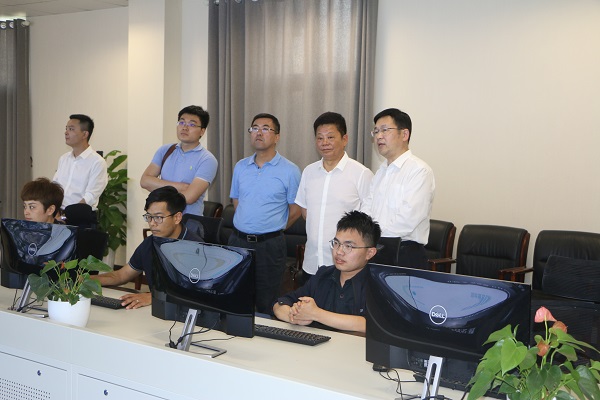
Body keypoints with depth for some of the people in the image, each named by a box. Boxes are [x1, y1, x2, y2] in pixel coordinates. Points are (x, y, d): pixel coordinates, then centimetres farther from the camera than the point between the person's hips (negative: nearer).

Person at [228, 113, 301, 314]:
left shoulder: (289, 170, -6)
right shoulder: (240, 167, 9)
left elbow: (295, 211, 0)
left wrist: (272, 230, 8)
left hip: (269, 245, -4)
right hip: (238, 241, 4)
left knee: (266, 305, 4)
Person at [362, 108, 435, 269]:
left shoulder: (419, 171, -10)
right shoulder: (381, 172, 18)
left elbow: (407, 220, -19)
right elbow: (367, 210, 11)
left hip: (405, 255, -7)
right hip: (375, 252, 7)